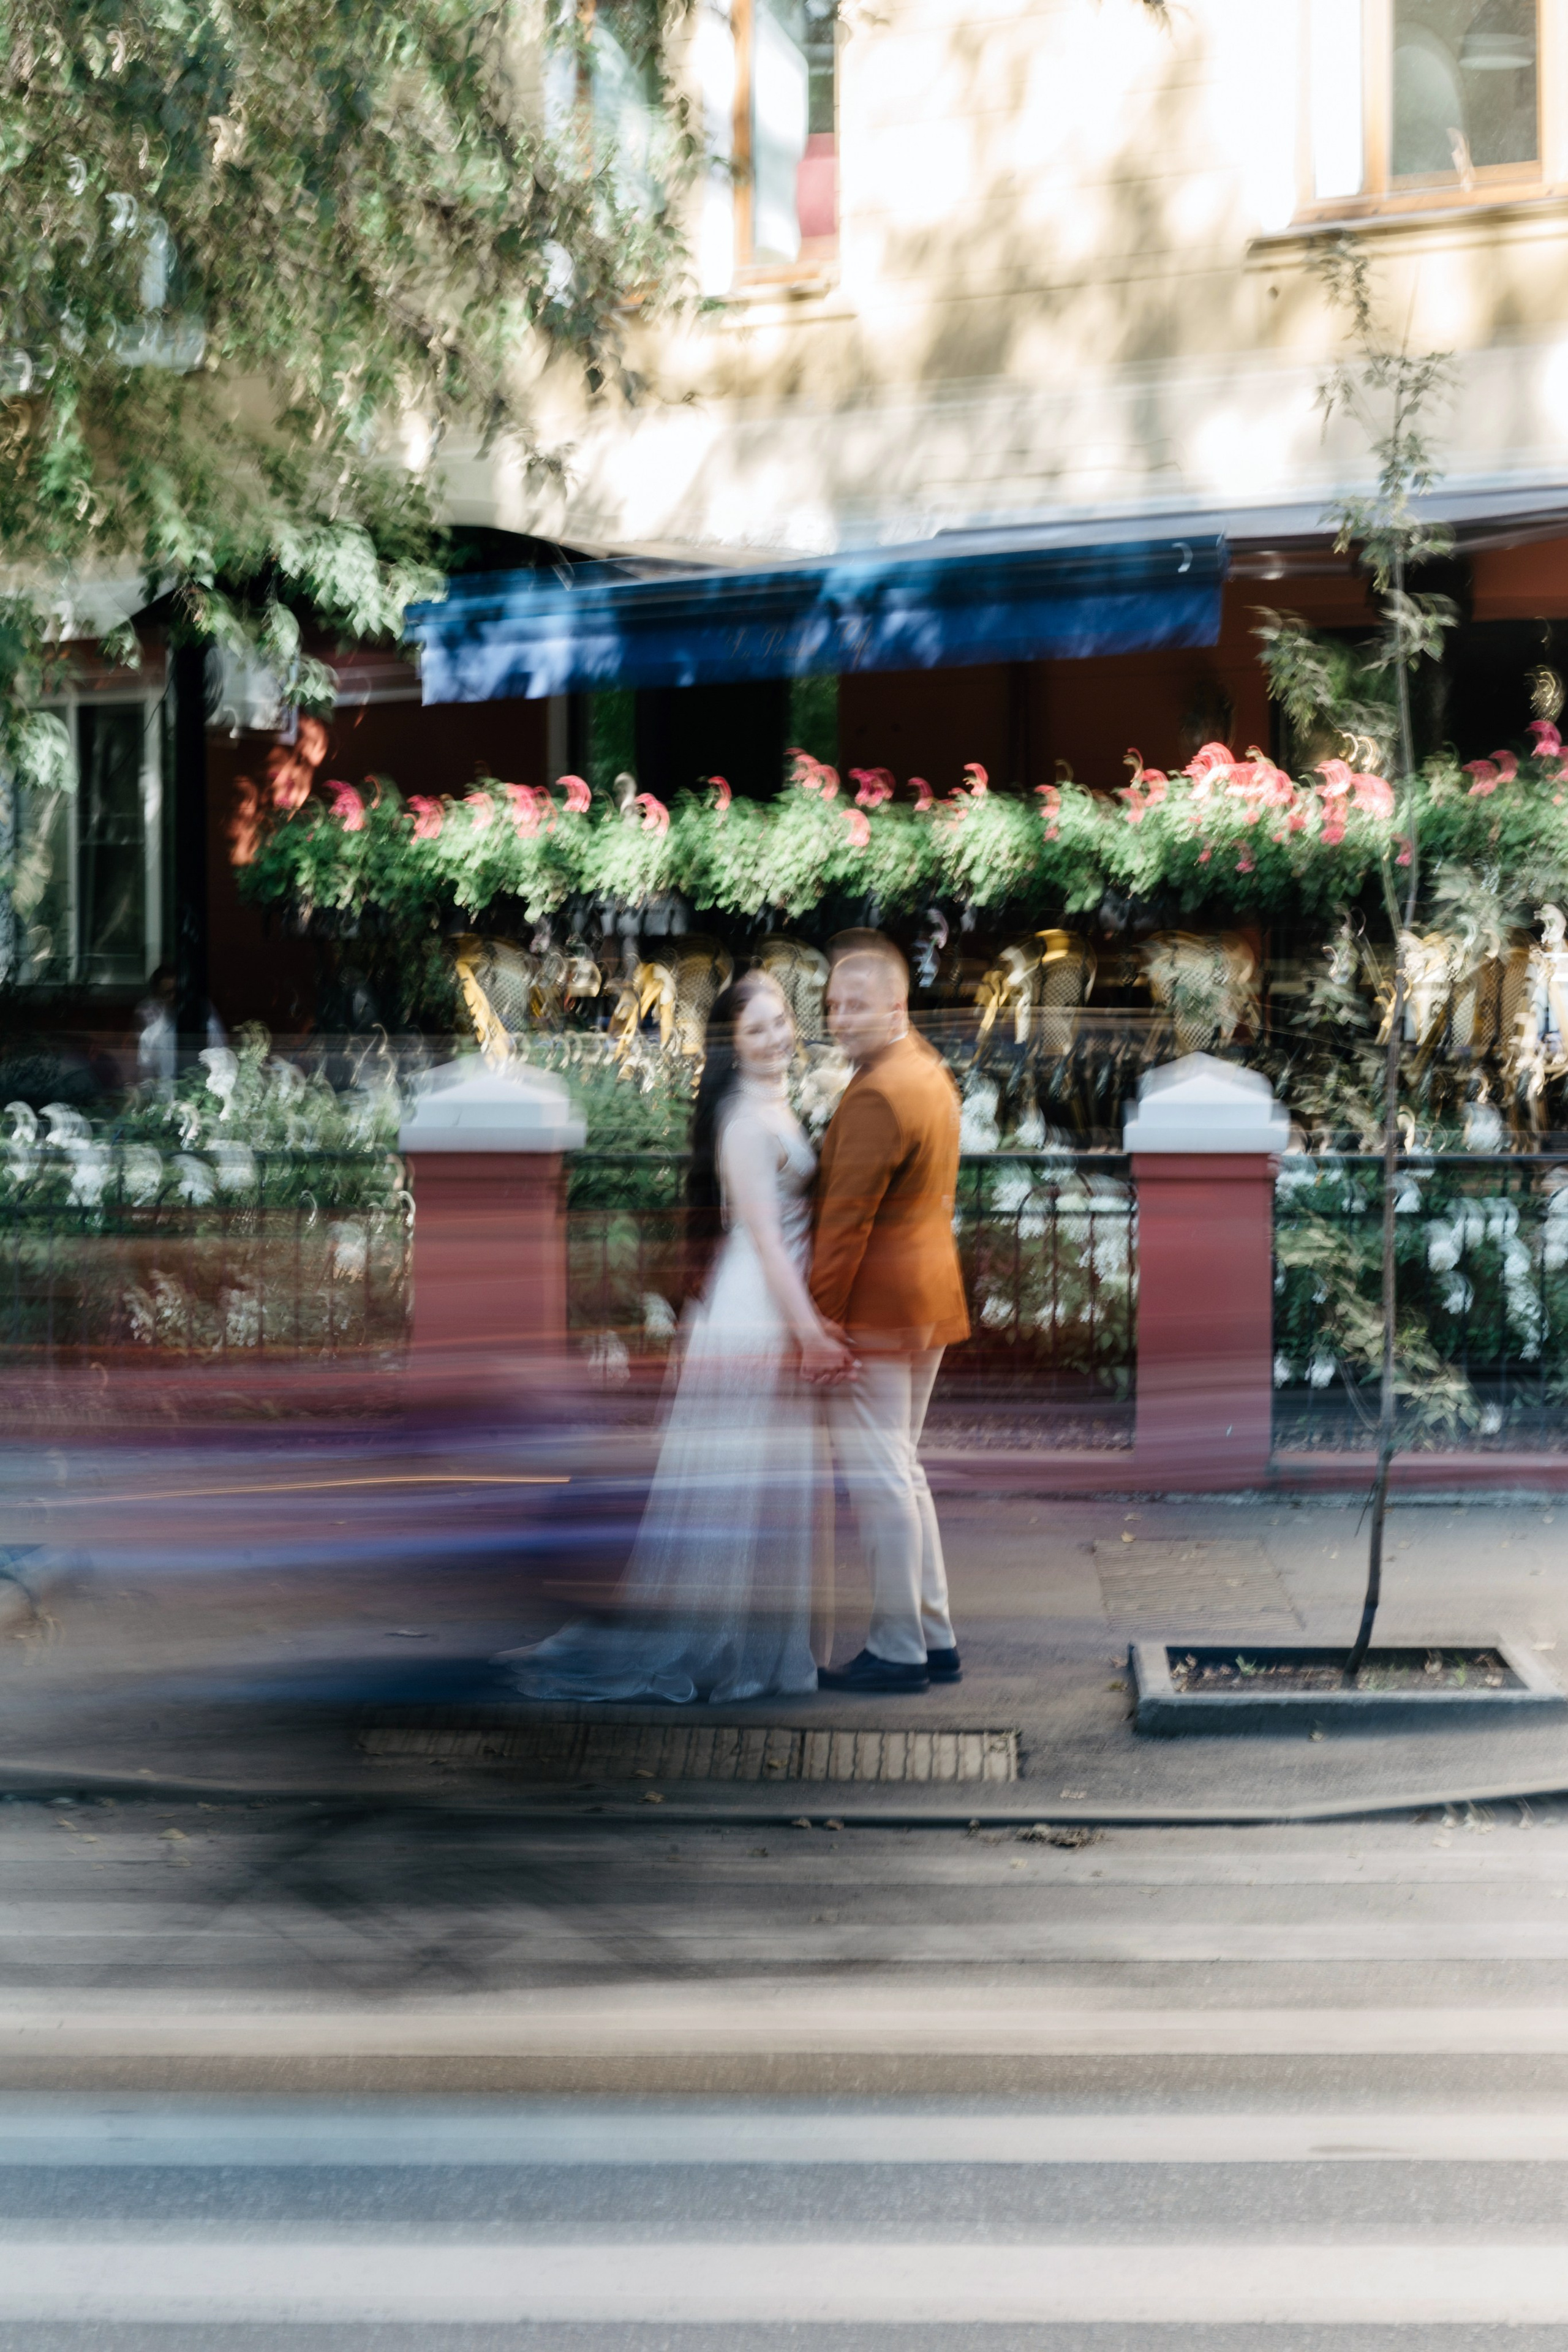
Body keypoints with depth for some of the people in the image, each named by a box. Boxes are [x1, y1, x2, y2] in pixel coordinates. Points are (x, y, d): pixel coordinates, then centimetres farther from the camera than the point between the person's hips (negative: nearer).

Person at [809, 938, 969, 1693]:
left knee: (878, 1477, -3)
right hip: (928, 1300, 10)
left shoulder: (876, 1097, -19)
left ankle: (898, 1650, 2)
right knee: (901, 1469, 17)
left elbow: (846, 1222, -21)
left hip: (875, 1311, -10)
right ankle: (935, 1638, 21)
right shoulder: (931, 1073, 13)